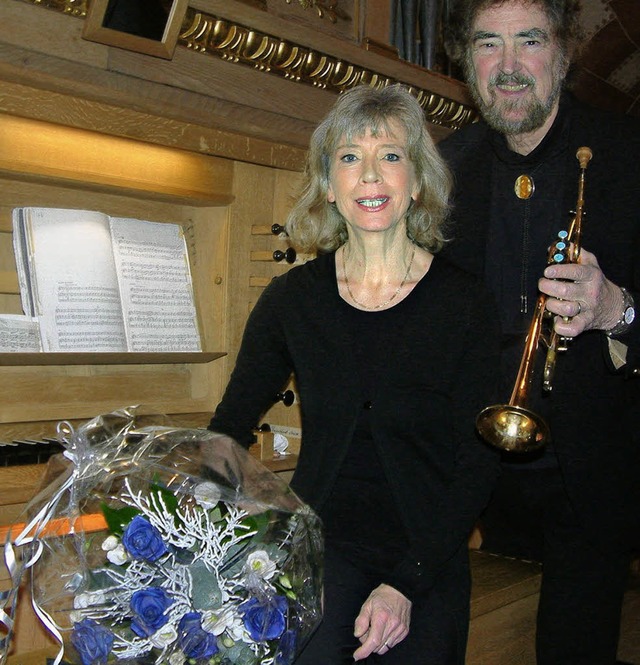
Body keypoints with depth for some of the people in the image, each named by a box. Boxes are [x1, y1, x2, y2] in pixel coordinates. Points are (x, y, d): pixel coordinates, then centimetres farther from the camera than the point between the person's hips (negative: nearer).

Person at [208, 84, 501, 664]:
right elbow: (228, 431, 4)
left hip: (427, 559, 0)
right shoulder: (292, 298, -2)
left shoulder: (465, 304, -7)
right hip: (321, 545, 0)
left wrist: (405, 584, -15)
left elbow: (478, 464, -7)